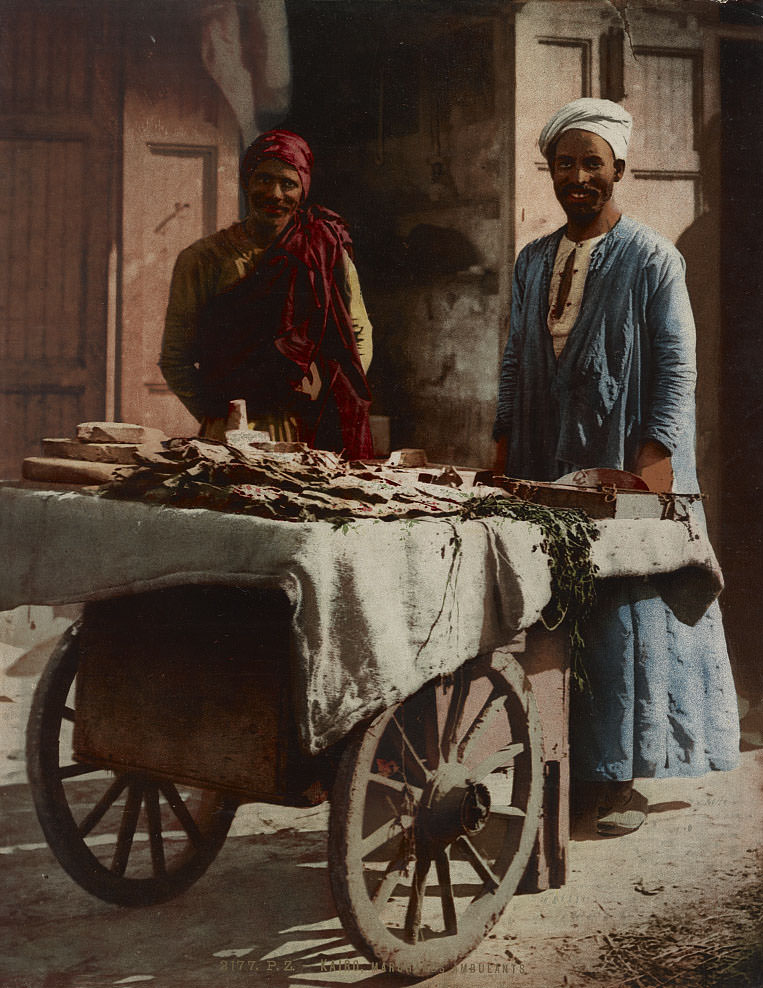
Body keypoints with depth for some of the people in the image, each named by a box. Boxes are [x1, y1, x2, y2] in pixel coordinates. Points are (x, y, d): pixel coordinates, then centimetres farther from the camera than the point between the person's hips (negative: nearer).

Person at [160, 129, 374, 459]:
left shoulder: (328, 253, 10)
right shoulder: (202, 260, 6)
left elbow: (361, 335, 18)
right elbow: (176, 359, 9)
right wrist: (215, 417, -2)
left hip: (318, 433, 2)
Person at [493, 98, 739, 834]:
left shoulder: (652, 260, -1)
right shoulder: (532, 262, 14)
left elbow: (678, 369, -6)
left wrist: (654, 461, -16)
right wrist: (504, 450, 8)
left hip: (626, 472, -5)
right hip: (544, 471, 5)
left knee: (626, 616, -3)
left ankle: (623, 778, 5)